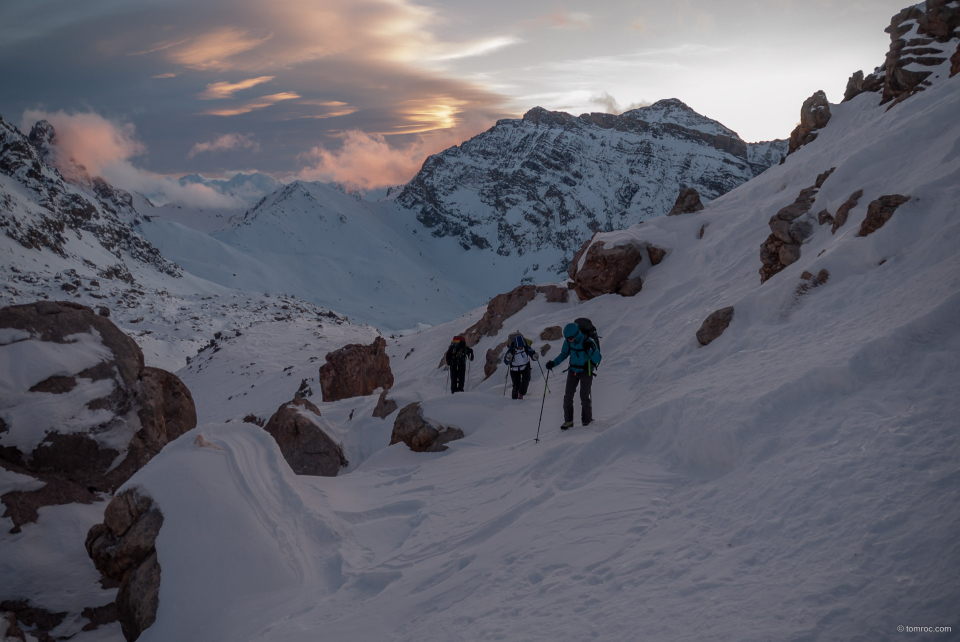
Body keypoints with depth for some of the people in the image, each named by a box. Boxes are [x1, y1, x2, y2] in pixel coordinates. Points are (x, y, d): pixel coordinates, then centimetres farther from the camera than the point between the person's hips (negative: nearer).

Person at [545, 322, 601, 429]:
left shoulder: (588, 342, -22)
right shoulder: (568, 342, -9)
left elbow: (597, 360, -20)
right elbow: (563, 354, 9)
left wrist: (592, 350, -37)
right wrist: (553, 363, -5)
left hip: (586, 372, -4)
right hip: (573, 371, 4)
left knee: (584, 397, -4)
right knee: (568, 396, 0)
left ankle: (587, 420, 14)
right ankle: (568, 420, 11)